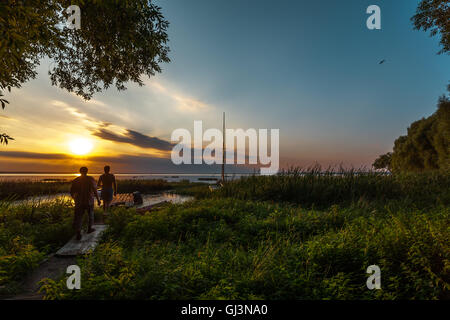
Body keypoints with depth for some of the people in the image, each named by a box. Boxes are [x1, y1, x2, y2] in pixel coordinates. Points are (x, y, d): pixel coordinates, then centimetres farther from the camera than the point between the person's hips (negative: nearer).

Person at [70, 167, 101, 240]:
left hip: (79, 202, 1)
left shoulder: (75, 180, 0)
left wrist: (74, 198, 23)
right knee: (91, 214, 20)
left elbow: (72, 192, 4)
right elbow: (95, 190, -15)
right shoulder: (91, 179, -8)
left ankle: (78, 233, -12)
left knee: (78, 217, 2)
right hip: (89, 201, -1)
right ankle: (89, 228, 31)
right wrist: (98, 199, -10)